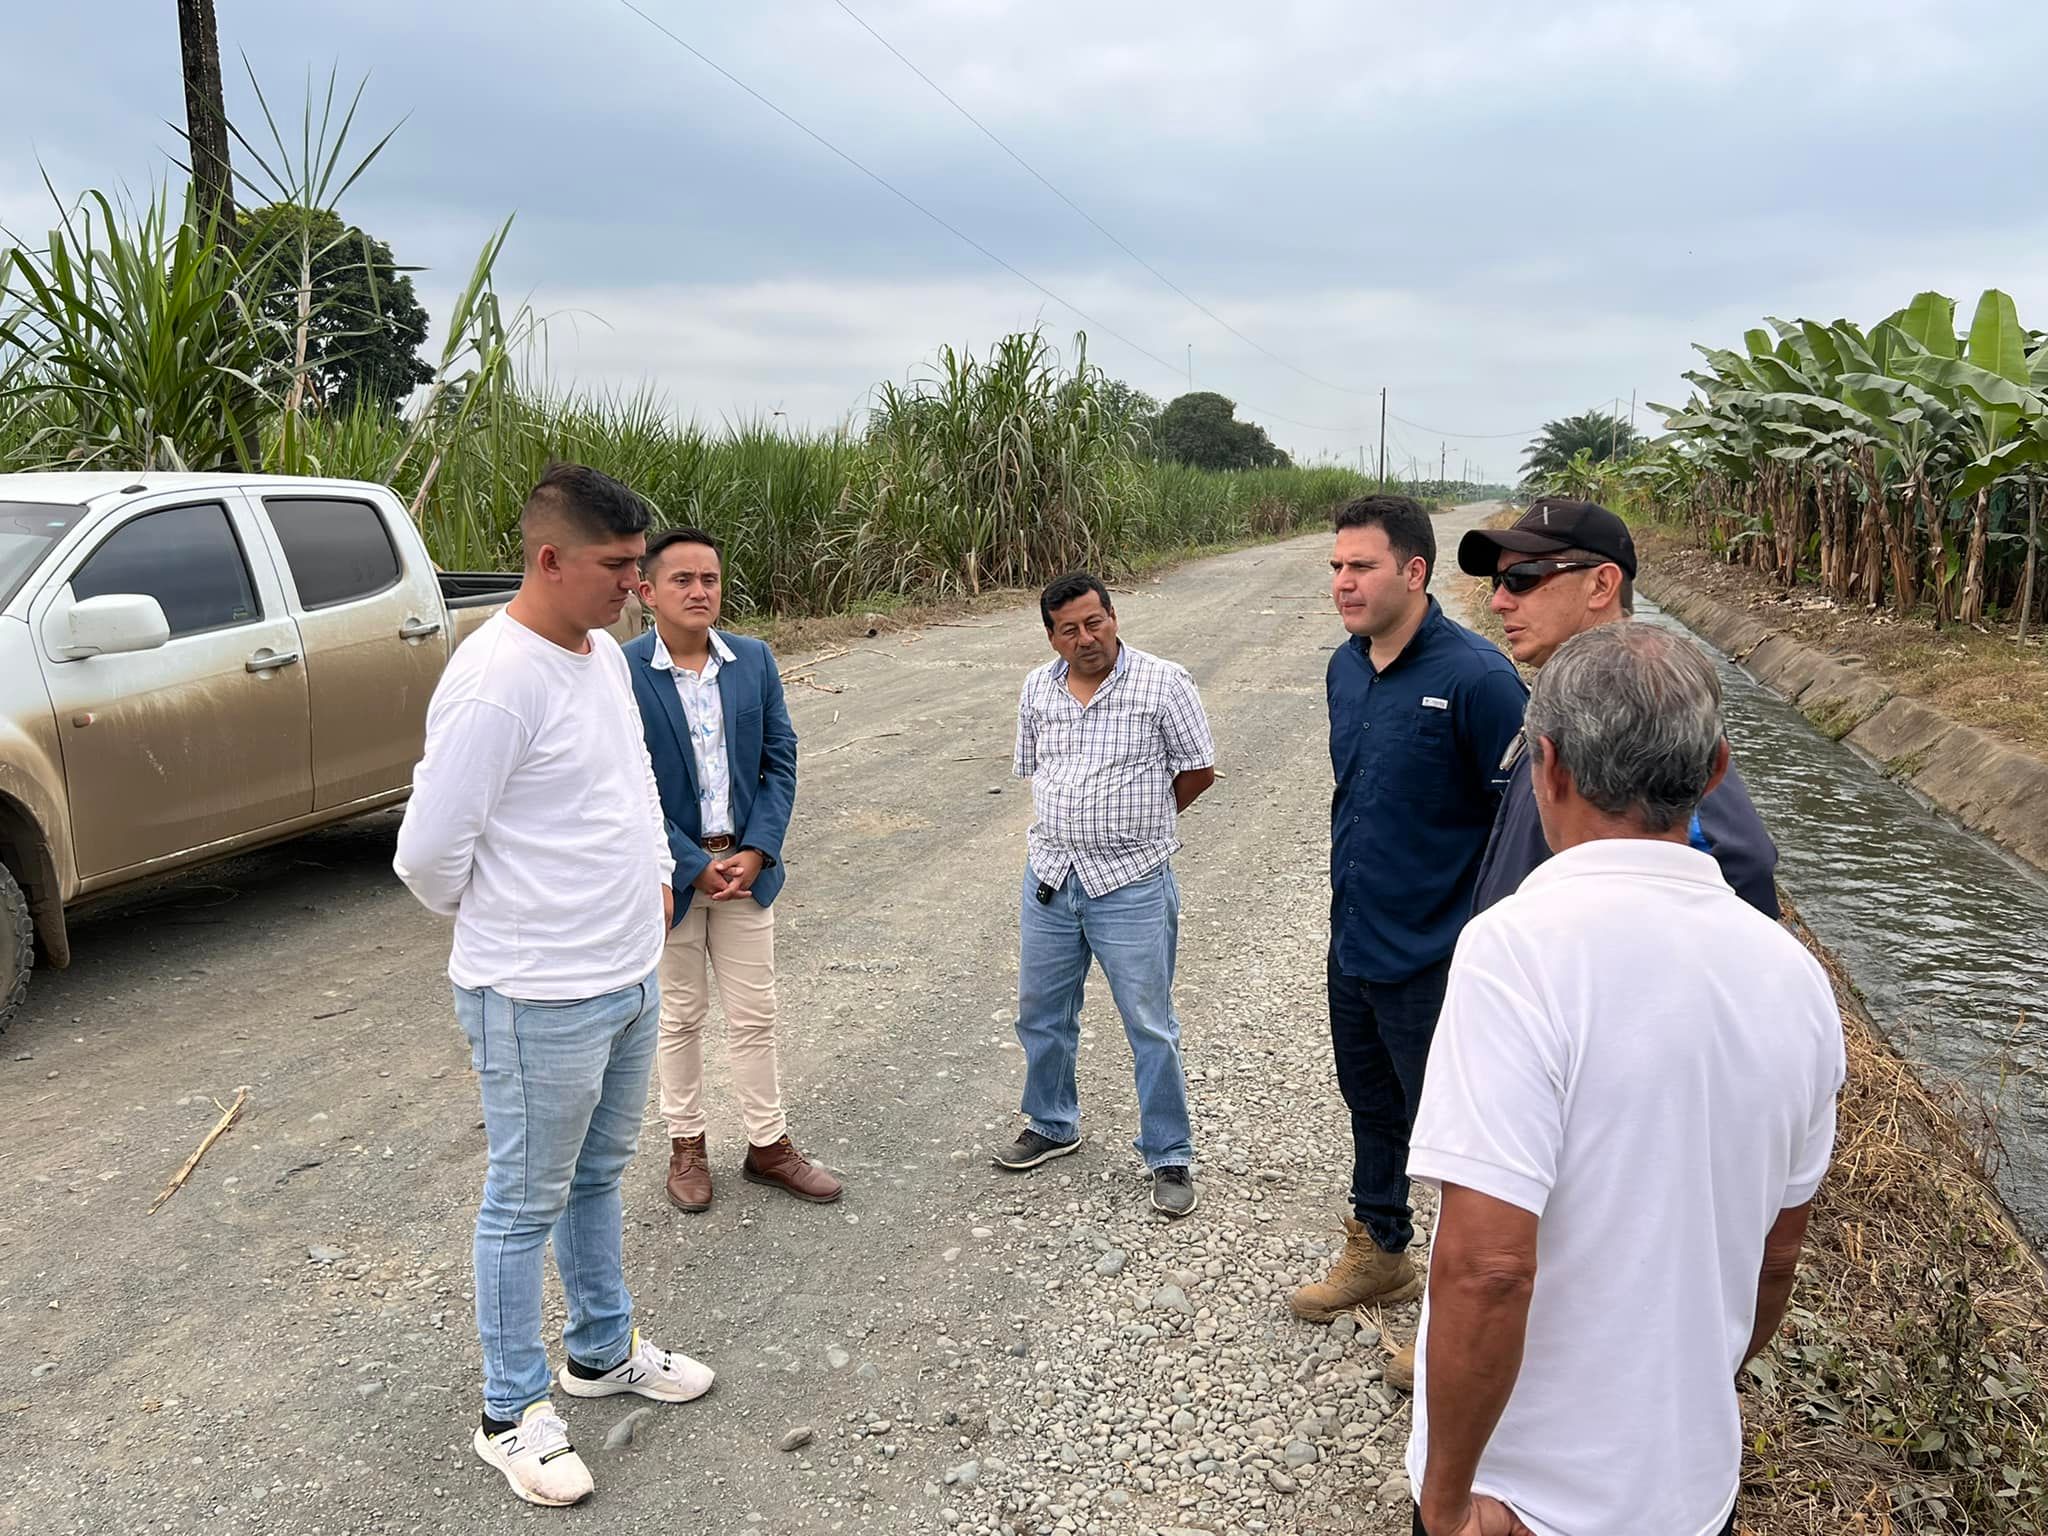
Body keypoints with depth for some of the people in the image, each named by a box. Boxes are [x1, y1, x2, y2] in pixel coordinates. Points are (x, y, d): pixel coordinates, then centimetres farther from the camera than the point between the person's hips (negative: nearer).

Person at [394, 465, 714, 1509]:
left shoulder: (605, 653, 4)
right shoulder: (494, 680, -24)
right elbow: (427, 853, -20)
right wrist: (499, 922, -3)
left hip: (627, 975, 8)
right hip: (540, 999, -8)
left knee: (598, 1176, 23)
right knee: (526, 1205, 8)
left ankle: (603, 1352, 42)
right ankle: (512, 1413, 27)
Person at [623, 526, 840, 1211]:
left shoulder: (754, 661, -1)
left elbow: (781, 763, 1)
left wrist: (756, 852, -9)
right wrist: (695, 867, -15)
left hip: (745, 865, 3)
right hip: (669, 870, -3)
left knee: (754, 1015, 12)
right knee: (680, 1017, 13)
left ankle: (768, 1145, 26)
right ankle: (686, 1145, 30)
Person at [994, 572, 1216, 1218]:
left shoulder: (1163, 682, -9)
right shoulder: (1037, 688, 5)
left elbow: (1198, 771, -2)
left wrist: (1136, 826, 7)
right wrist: (1083, 825, 11)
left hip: (1133, 886, -5)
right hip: (1050, 876, 5)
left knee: (1151, 1028, 3)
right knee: (1041, 1015, 17)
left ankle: (1170, 1157, 19)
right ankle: (1053, 1126, 39)